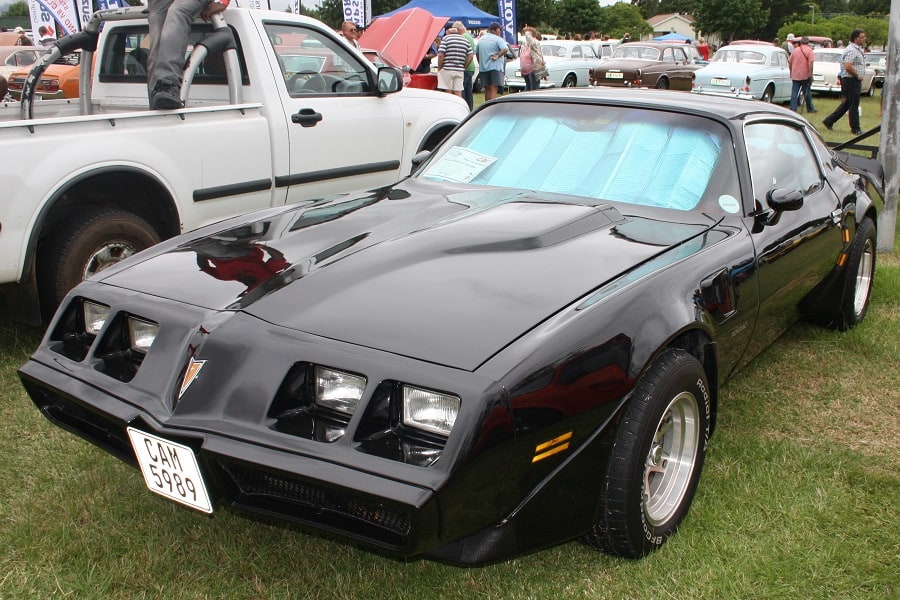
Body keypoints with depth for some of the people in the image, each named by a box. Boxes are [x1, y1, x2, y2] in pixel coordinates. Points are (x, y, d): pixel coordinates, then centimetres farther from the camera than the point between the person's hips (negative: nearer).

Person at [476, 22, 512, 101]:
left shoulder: (481, 39, 12)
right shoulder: (498, 39, -9)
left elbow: (477, 52, 18)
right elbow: (505, 49, -25)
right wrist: (497, 56, -14)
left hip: (483, 68, 6)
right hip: (495, 67, -6)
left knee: (487, 89, 14)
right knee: (494, 89, -8)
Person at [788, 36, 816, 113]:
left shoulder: (795, 50, 9)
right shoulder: (809, 50, -5)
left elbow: (789, 61, 12)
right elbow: (811, 62, -15)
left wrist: (791, 71, 24)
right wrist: (811, 74, -13)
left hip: (795, 75, 3)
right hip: (805, 75, -3)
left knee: (794, 92, 1)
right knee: (807, 92, 8)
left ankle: (793, 109, -7)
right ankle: (810, 109, 17)